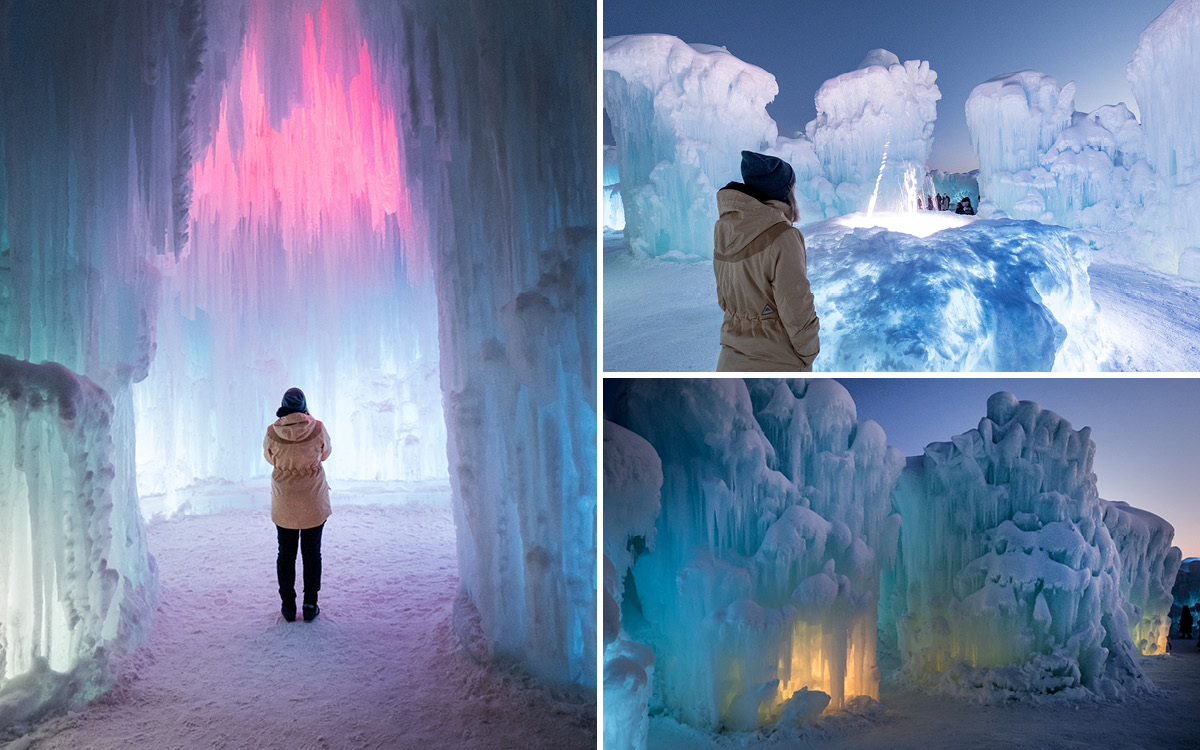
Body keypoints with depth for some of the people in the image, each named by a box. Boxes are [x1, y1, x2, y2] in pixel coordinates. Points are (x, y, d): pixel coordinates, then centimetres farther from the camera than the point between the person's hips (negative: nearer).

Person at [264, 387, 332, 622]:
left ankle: (288, 605, 18)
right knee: (312, 553, 11)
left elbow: (269, 457, 5)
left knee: (286, 553, 14)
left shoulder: (272, 433, -14)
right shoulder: (317, 429, -16)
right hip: (314, 501, 0)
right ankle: (310, 605, 15)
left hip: (284, 503, 0)